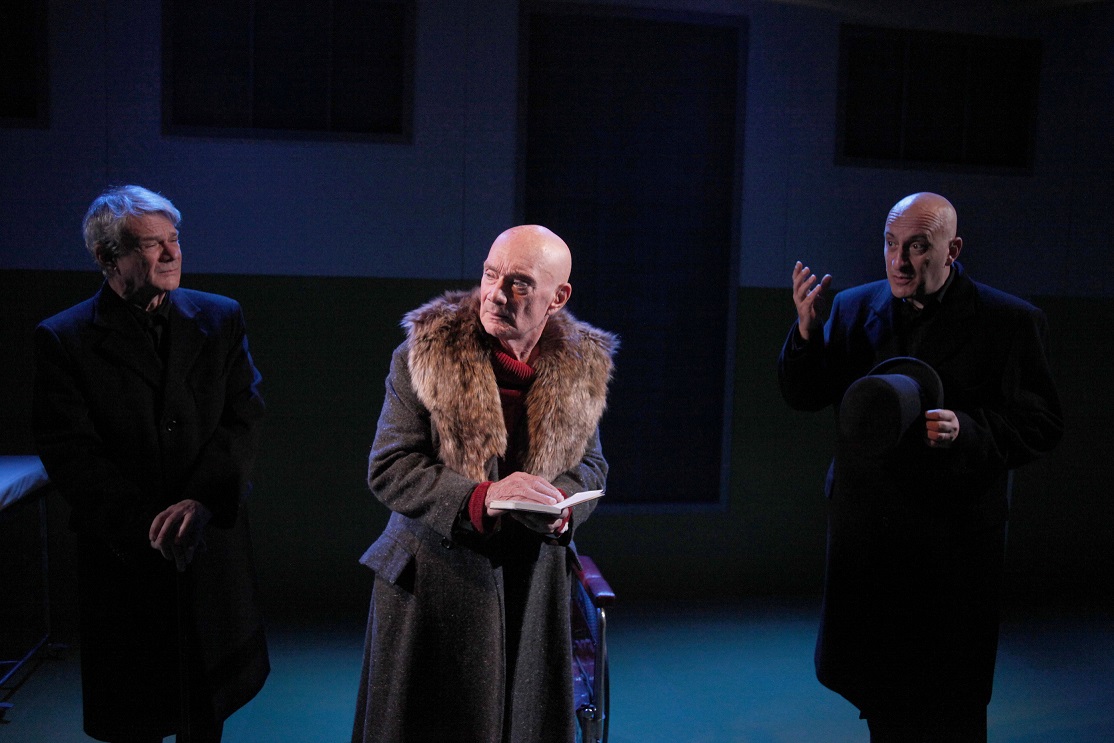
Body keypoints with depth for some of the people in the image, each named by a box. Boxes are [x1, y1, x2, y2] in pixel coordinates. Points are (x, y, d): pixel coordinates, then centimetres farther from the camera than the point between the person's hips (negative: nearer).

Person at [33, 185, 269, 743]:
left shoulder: (220, 319, 2)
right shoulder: (62, 340, -5)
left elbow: (244, 417, -4)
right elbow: (69, 452, -10)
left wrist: (200, 499, -17)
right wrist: (145, 522, -17)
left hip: (211, 540, 2)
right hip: (124, 551, -2)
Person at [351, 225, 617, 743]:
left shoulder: (581, 366, 0)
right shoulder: (425, 354, -9)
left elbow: (590, 465, 11)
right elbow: (387, 469, -12)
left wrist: (563, 507, -12)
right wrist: (480, 497, -26)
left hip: (531, 586, 3)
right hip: (432, 579, -2)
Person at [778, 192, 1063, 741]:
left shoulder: (1010, 321, -7)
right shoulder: (854, 307, 2)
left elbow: (1041, 425, -7)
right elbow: (802, 396, 0)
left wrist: (967, 429, -25)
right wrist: (807, 328, -17)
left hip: (953, 539, -3)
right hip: (865, 533, 3)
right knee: (877, 690, 18)